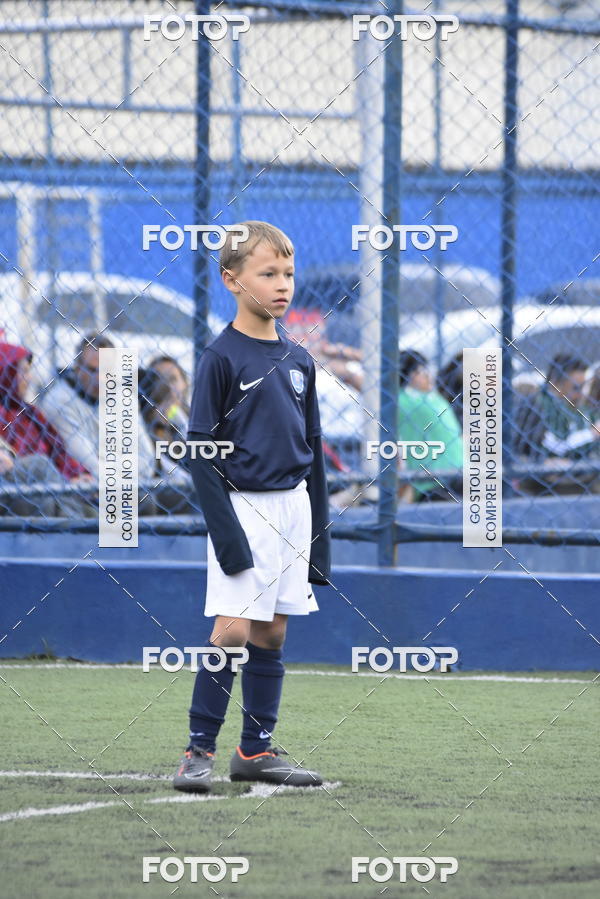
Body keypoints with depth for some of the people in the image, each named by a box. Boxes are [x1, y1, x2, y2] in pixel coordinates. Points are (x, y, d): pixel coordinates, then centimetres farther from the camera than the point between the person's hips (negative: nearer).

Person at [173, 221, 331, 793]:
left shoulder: (298, 360, 11)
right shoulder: (221, 359, -8)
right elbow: (199, 451, -10)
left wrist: (319, 529, 13)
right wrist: (226, 532, -16)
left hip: (293, 505, 6)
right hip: (243, 506, -6)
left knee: (272, 632, 8)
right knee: (233, 629, -11)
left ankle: (256, 750, 14)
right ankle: (199, 751, -5)